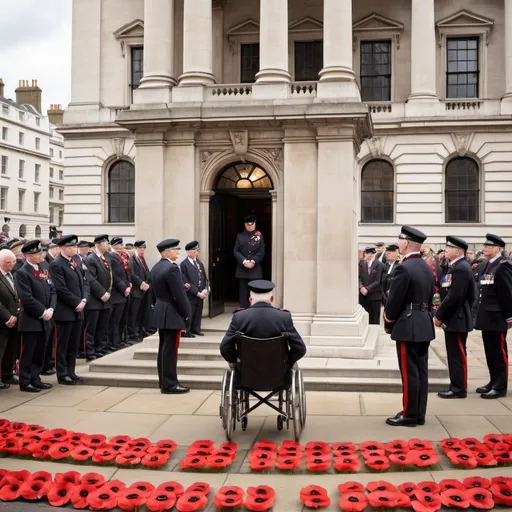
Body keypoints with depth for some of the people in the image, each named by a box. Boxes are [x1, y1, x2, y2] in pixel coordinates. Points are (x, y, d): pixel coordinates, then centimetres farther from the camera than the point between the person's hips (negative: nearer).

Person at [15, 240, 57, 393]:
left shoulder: (43, 270, 12)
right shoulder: (22, 273, -13)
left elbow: (52, 291, 9)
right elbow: (27, 299, -20)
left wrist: (51, 309, -6)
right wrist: (42, 312, -16)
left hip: (44, 320, 7)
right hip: (30, 320, -7)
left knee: (39, 353, 13)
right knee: (27, 353, 3)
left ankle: (35, 379, 24)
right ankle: (25, 382, 12)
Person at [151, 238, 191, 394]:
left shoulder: (156, 268, 11)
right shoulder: (172, 268, -19)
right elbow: (179, 294, -20)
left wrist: (159, 308, 19)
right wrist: (186, 314, -10)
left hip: (161, 313, 10)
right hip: (172, 314, -10)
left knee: (164, 349, 14)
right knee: (170, 350, -5)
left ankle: (164, 382, 20)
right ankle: (169, 384, -1)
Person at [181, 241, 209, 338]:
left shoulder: (199, 263, 11)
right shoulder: (184, 264, -9)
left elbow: (205, 278, 12)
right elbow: (186, 282, -13)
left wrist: (205, 290, -6)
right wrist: (197, 293, -14)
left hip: (201, 295, 6)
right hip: (190, 295, -6)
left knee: (198, 314, 11)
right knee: (189, 314, -1)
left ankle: (195, 329, 22)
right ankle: (186, 331, 11)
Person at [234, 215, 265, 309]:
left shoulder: (259, 235, 6)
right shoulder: (240, 236, 7)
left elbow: (261, 251, -1)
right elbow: (236, 251, 0)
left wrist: (253, 261, -13)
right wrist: (244, 261, -14)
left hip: (255, 269, 0)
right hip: (242, 269, 1)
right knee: (243, 293, 3)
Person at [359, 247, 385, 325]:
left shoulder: (379, 265, -8)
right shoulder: (362, 264, 5)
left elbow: (377, 281, -11)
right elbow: (359, 277, 4)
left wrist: (367, 289, -18)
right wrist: (361, 287, -13)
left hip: (375, 295, -3)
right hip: (363, 295, 4)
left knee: (375, 319, 6)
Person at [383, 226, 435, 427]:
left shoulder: (404, 268, -17)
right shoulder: (427, 268, 10)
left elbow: (394, 301, -15)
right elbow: (429, 298, 14)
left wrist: (388, 323, -1)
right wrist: (424, 317, 18)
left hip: (408, 327, -9)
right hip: (424, 325, 9)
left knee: (409, 372, -2)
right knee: (421, 370, 11)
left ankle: (410, 415, 5)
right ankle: (419, 413, 18)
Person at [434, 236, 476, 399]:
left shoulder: (461, 269, -18)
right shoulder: (456, 267, 14)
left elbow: (454, 297, -23)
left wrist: (439, 316, -16)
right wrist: (441, 314, 10)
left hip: (456, 318, -10)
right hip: (453, 317, 10)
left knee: (458, 355, -2)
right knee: (455, 355, 14)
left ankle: (459, 389, 5)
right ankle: (456, 385, 22)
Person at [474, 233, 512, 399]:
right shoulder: (484, 266, 13)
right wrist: (479, 314, 14)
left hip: (497, 317, -8)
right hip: (486, 316, 8)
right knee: (490, 351, 15)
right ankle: (494, 382, 25)